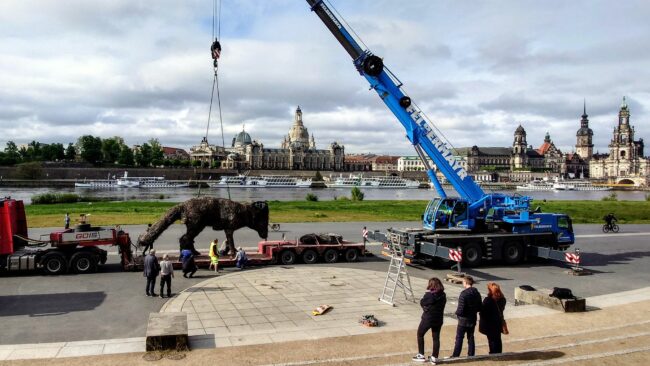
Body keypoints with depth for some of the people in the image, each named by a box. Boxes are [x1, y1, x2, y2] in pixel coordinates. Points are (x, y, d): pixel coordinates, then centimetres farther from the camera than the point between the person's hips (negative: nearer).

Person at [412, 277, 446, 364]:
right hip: (438, 319, 5)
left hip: (427, 318, -4)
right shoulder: (443, 295, -2)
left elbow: (422, 303, -5)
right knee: (436, 337, 13)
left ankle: (421, 355, 18)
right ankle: (434, 357, 18)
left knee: (420, 334, 15)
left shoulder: (429, 294, -19)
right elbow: (442, 306, 8)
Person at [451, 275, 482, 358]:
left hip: (464, 319, -6)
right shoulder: (477, 293, 2)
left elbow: (461, 308, -23)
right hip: (473, 319, 6)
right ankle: (471, 355, 21)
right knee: (471, 338, 15)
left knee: (459, 338, 3)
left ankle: (455, 356, 8)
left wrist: (457, 313, -3)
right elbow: (479, 308, 8)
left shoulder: (464, 293, -22)